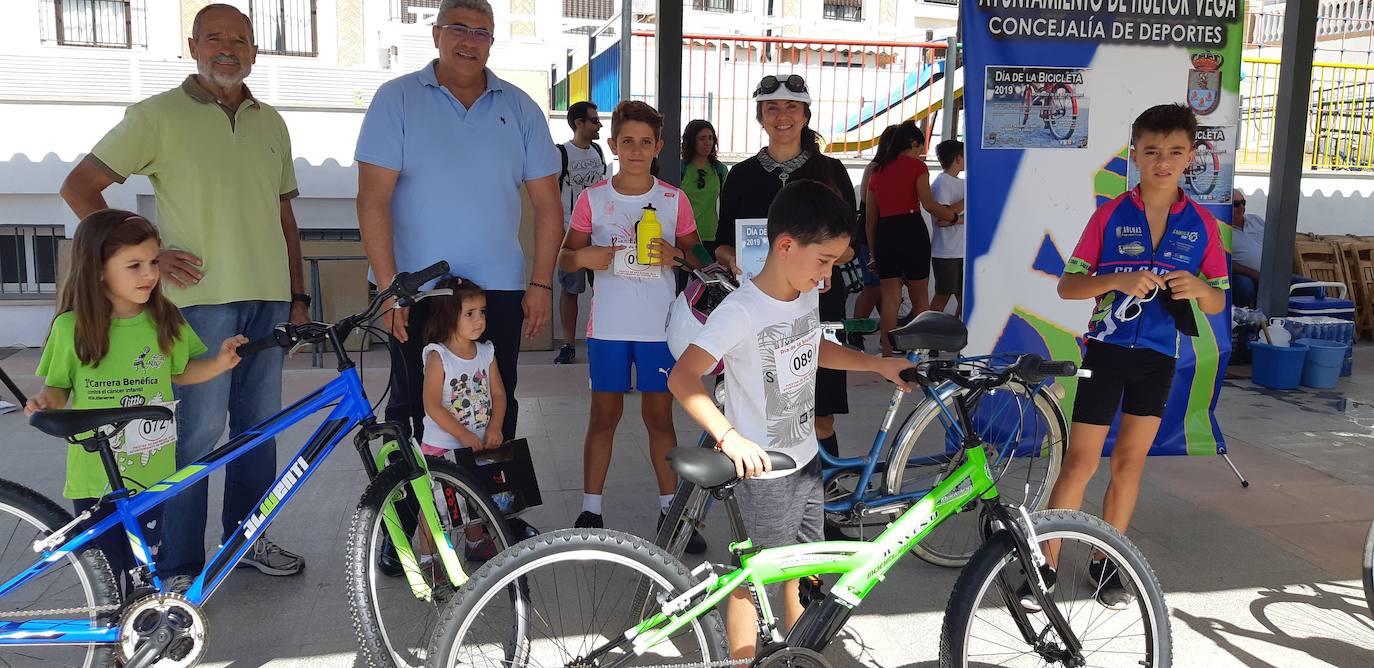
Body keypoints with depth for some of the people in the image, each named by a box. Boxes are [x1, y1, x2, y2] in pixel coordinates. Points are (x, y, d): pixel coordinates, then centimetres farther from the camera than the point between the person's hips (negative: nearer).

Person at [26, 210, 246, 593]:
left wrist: (220, 363, -5)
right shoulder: (71, 327, -8)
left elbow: (179, 372, 12)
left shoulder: (165, 320, -3)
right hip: (94, 475, -2)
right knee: (109, 571, 5)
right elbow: (59, 387, 4)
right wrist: (45, 401, -18)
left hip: (153, 471, 2)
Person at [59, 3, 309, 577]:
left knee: (259, 425, 12)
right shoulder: (159, 115, -1)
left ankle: (247, 538, 27)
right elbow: (79, 188, 0)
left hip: (267, 297, 5)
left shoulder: (271, 123, 15)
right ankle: (178, 569, 9)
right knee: (196, 433, -4)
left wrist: (298, 295, 14)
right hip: (199, 296, -5)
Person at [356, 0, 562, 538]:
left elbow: (547, 200, 7)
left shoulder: (519, 108, 7)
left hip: (500, 289, 2)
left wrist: (541, 283, 1)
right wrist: (387, 287, -14)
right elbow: (374, 196, -7)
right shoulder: (397, 99, -1)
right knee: (412, 408, 6)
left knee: (497, 408, 9)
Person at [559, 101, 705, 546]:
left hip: (659, 326, 0)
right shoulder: (593, 199, 1)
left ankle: (671, 510, 17)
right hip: (608, 326, 0)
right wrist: (584, 257, -15)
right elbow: (565, 258, 7)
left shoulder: (674, 200, 2)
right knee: (604, 415, 6)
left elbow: (697, 256, 10)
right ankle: (591, 510, 16)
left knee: (659, 416, 6)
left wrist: (678, 256, -12)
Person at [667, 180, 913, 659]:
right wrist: (729, 436, -39)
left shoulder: (808, 295, 1)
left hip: (806, 459, 8)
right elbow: (682, 377, -29)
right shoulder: (741, 311, -24)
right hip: (762, 470, -8)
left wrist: (877, 364, 10)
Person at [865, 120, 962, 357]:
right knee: (919, 296, 8)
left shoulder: (877, 170, 16)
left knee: (890, 297, 6)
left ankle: (887, 355, 3)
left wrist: (873, 251, 19)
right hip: (912, 230, -4)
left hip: (884, 233, 4)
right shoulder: (916, 166, 0)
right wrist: (954, 213, 5)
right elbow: (929, 204, -11)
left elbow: (870, 217, 15)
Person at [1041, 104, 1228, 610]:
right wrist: (1118, 280, -23)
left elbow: (1217, 303, 5)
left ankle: (1107, 564, 24)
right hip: (1105, 352, -2)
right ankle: (1045, 566, 7)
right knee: (1080, 462, -2)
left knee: (1130, 463, 11)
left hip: (1157, 358, 3)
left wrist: (1199, 288, -17)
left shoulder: (1202, 224, 1)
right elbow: (1067, 286, -6)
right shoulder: (1110, 215, -5)